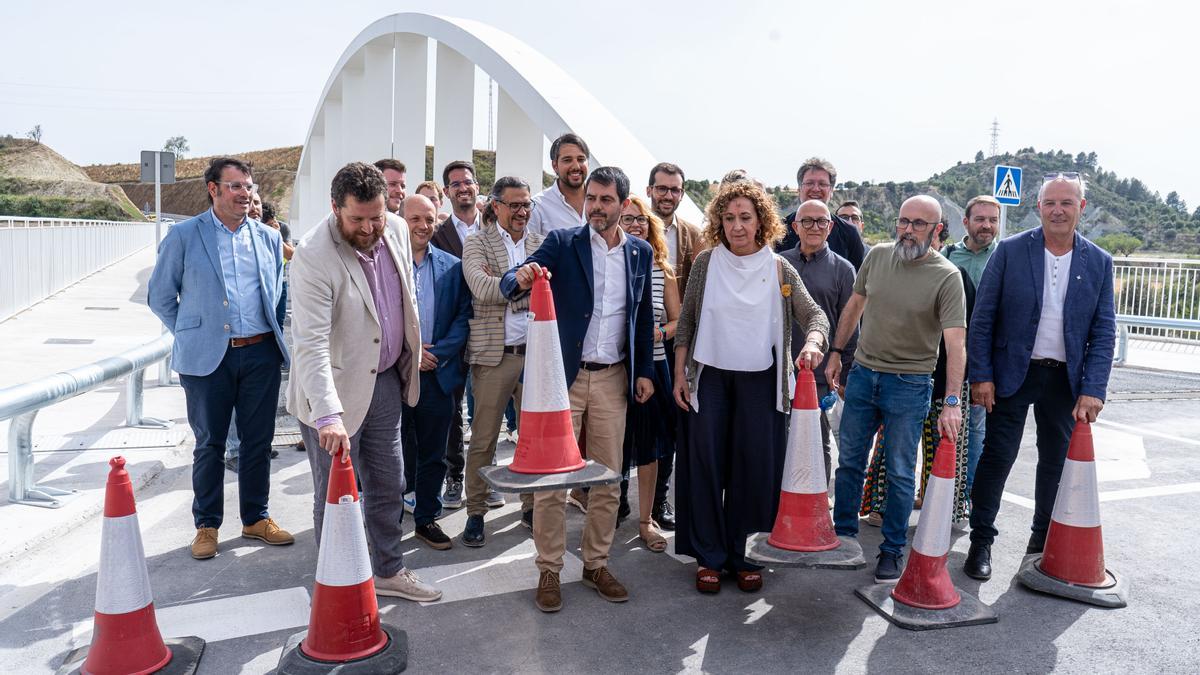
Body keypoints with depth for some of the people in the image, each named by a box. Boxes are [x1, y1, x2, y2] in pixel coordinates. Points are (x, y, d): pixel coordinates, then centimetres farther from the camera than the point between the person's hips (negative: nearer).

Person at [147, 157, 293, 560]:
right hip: (207, 356, -3)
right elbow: (160, 296, 5)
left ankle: (256, 519, 24)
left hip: (261, 353, 3)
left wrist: (264, 332, 14)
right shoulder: (184, 236, -2)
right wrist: (192, 334, 4)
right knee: (209, 444, 8)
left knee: (259, 440, 10)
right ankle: (207, 526, 21)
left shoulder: (269, 238, 8)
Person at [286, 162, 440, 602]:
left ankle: (389, 571, 37)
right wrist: (328, 414, -40)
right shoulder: (313, 256, -25)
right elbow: (311, 345, -31)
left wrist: (411, 355, 16)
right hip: (335, 388, -6)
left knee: (388, 484, 18)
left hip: (386, 380, 7)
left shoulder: (397, 230, -4)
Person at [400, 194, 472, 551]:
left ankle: (426, 518, 25)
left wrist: (437, 352, -11)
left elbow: (463, 316, 3)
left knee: (433, 454, 11)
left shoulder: (452, 267, 6)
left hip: (438, 374, 2)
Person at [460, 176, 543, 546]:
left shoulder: (541, 243, 11)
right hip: (494, 353, -3)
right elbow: (482, 288, -17)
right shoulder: (476, 243, 0)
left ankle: (531, 506, 26)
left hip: (536, 352, 3)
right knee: (483, 439, 5)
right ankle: (475, 512, 19)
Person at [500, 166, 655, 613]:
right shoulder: (562, 243, -4)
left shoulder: (640, 253, 7)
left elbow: (644, 316, 14)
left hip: (613, 378, 3)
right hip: (563, 375, -3)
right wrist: (521, 278, -38)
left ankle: (596, 564, 26)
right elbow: (509, 286, -15)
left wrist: (645, 370, 7)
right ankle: (549, 571, 14)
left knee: (609, 478, 10)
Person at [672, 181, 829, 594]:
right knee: (706, 465, 2)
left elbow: (814, 314, -1)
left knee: (755, 468, 2)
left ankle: (743, 554, 17)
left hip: (760, 381, 0)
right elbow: (686, 322, 5)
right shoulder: (706, 262, 1)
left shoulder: (779, 269, 1)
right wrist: (680, 374, 1)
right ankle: (709, 555, 14)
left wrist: (812, 341, -23)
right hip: (709, 378, 0)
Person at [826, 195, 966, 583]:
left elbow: (955, 343, -19)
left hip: (909, 386, -4)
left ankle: (892, 550, 21)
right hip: (862, 374, 4)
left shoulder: (947, 277, -13)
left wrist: (952, 401, -28)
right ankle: (843, 536, 29)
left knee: (900, 473, 6)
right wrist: (837, 353, 15)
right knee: (849, 462, 12)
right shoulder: (877, 256, 1)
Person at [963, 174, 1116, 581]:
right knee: (997, 456, 0)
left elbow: (1104, 332, 1)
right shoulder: (1010, 251, -5)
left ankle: (1043, 542, 29)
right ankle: (981, 542, 13)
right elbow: (982, 318, -5)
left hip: (1066, 380, 3)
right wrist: (981, 376, -10)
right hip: (1013, 373, -2)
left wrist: (1093, 390, -8)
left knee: (1056, 462, 12)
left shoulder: (1099, 263, 2)